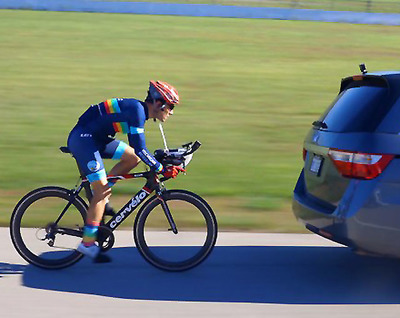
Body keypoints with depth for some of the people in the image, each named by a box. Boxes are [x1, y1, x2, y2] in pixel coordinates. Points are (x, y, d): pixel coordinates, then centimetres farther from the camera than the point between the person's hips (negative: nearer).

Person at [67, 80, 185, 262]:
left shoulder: (139, 111, 12)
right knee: (102, 191, -11)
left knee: (133, 158, 7)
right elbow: (140, 149, -22)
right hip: (82, 139, -10)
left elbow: (138, 149, 22)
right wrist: (162, 170, -17)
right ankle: (87, 244, -7)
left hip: (96, 138, 10)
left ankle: (99, 198, 8)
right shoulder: (136, 110, -18)